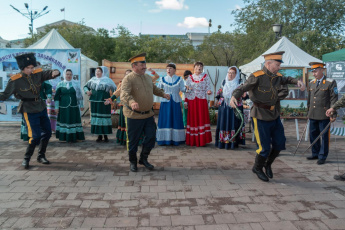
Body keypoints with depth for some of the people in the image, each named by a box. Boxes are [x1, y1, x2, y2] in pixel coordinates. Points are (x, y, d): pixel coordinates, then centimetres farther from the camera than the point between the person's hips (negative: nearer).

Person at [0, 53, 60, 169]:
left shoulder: (37, 74, -1)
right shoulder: (15, 80, -13)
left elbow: (49, 73, -1)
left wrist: (55, 72, -25)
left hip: (41, 108, 6)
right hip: (29, 111, -6)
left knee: (47, 132, 10)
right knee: (36, 136, -11)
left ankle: (41, 156, 27)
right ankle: (26, 159, 10)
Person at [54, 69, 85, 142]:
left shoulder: (76, 83, 5)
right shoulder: (60, 84, 3)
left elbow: (79, 95, 7)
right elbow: (57, 97, 5)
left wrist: (81, 105, 6)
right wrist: (56, 107, 2)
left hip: (74, 107, 0)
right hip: (64, 107, 0)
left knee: (74, 120, 2)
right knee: (64, 120, 4)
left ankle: (74, 137, 10)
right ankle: (64, 137, 14)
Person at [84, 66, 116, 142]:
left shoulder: (107, 80, -3)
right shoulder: (93, 80, 8)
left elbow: (116, 91, -5)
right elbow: (85, 86, 21)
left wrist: (111, 99, -13)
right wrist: (87, 91, 0)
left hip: (104, 103, -4)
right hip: (95, 102, 4)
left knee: (105, 118, -2)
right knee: (96, 118, 5)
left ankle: (105, 135, 10)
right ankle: (99, 136, 15)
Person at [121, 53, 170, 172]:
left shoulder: (148, 77, 11)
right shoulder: (128, 79, -14)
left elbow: (154, 88, 31)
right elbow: (124, 94, -29)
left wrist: (163, 94, 22)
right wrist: (131, 102, -47)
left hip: (148, 114, 7)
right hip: (134, 116, -6)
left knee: (151, 137, 9)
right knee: (133, 140, 6)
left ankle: (143, 159, 29)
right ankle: (132, 162, 26)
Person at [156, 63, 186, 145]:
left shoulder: (179, 79, 7)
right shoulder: (162, 79, 9)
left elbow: (182, 89, -2)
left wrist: (186, 88, -22)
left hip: (175, 102, 0)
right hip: (165, 102, 0)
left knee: (175, 119, 1)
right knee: (165, 120, -1)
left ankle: (176, 139, 8)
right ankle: (164, 139, 6)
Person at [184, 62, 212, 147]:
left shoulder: (205, 77, 10)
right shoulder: (190, 78, 12)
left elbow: (208, 87, 4)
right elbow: (187, 91, 11)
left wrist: (208, 92, -19)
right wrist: (186, 101, 6)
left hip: (202, 100, -1)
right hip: (192, 101, 1)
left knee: (202, 118, -4)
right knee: (193, 119, 1)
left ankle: (202, 140, 2)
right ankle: (192, 140, 7)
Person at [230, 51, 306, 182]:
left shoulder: (277, 77, 6)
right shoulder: (257, 77, -16)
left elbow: (286, 80, 28)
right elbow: (242, 88, -21)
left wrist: (297, 82, 9)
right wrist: (234, 96, -41)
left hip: (275, 115, 8)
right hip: (261, 116, -7)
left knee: (280, 143, 11)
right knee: (265, 147, -1)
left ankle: (268, 164, 36)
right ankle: (257, 168, 26)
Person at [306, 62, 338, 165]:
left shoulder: (331, 82, -5)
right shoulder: (311, 83, 12)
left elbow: (334, 99, -7)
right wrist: (308, 111, 18)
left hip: (324, 115, -6)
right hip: (312, 115, 6)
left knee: (324, 136, 3)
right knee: (313, 135, 12)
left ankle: (322, 156, 14)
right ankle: (315, 154, 27)